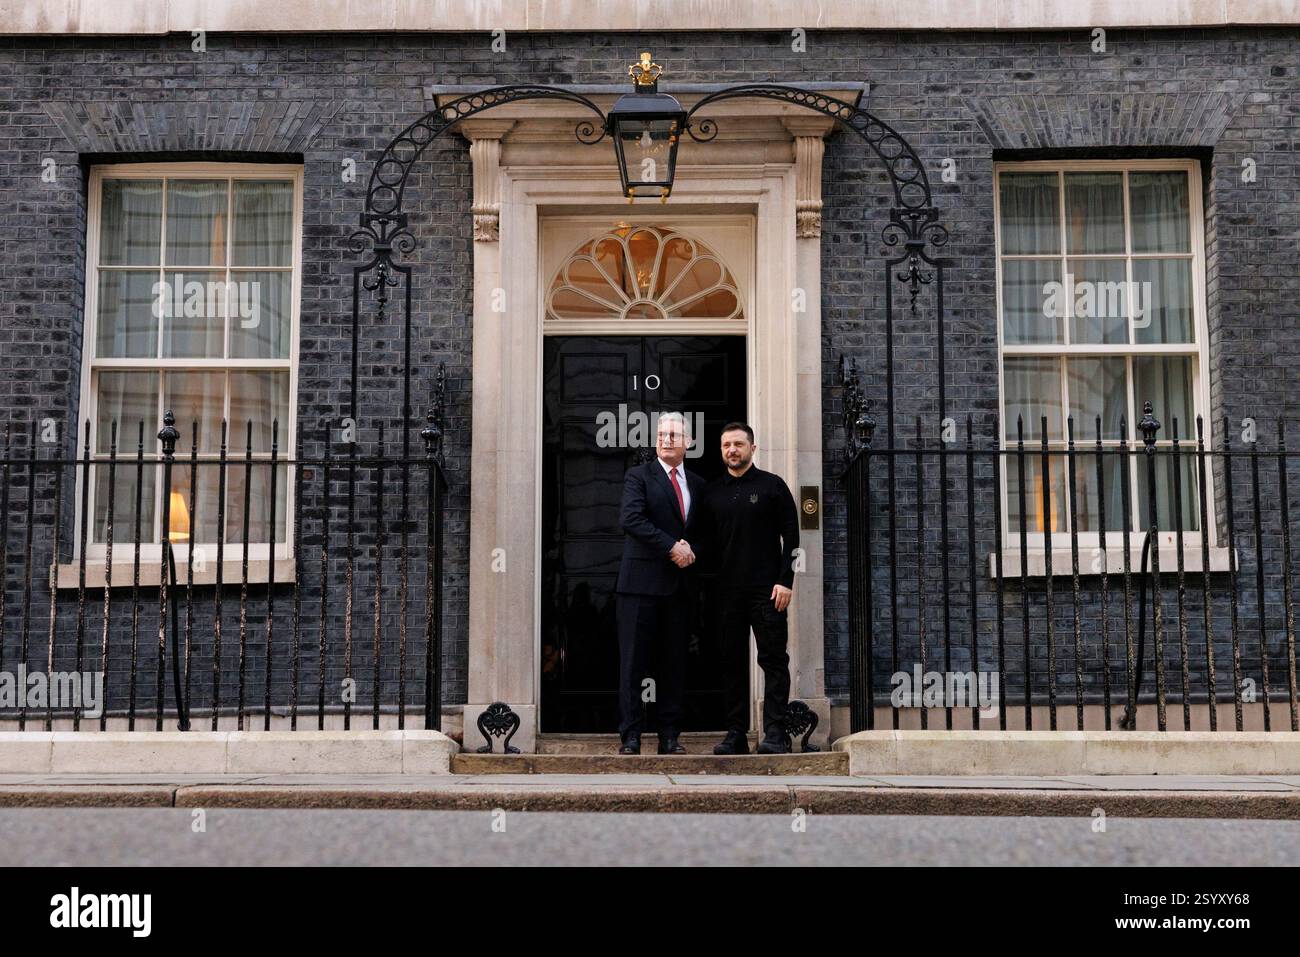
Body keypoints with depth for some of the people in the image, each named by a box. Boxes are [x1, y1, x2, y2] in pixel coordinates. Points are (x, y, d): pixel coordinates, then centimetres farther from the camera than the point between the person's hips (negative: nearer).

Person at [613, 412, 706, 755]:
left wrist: (690, 549, -5)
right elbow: (631, 519, -12)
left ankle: (670, 736, 11)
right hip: (642, 581, -4)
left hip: (680, 585, 4)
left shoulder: (697, 484, 17)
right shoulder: (638, 476, 2)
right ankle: (630, 736, 1)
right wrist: (672, 547, -16)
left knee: (675, 662, 6)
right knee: (633, 661, -3)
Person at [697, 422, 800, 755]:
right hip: (727, 592, 4)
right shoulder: (712, 492, 13)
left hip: (766, 590, -3)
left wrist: (785, 581, -9)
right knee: (732, 662, 5)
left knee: (773, 660, -4)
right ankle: (736, 734, 10)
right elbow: (707, 543, 14)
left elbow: (791, 537, 0)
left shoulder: (772, 485, 4)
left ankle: (775, 733, -4)